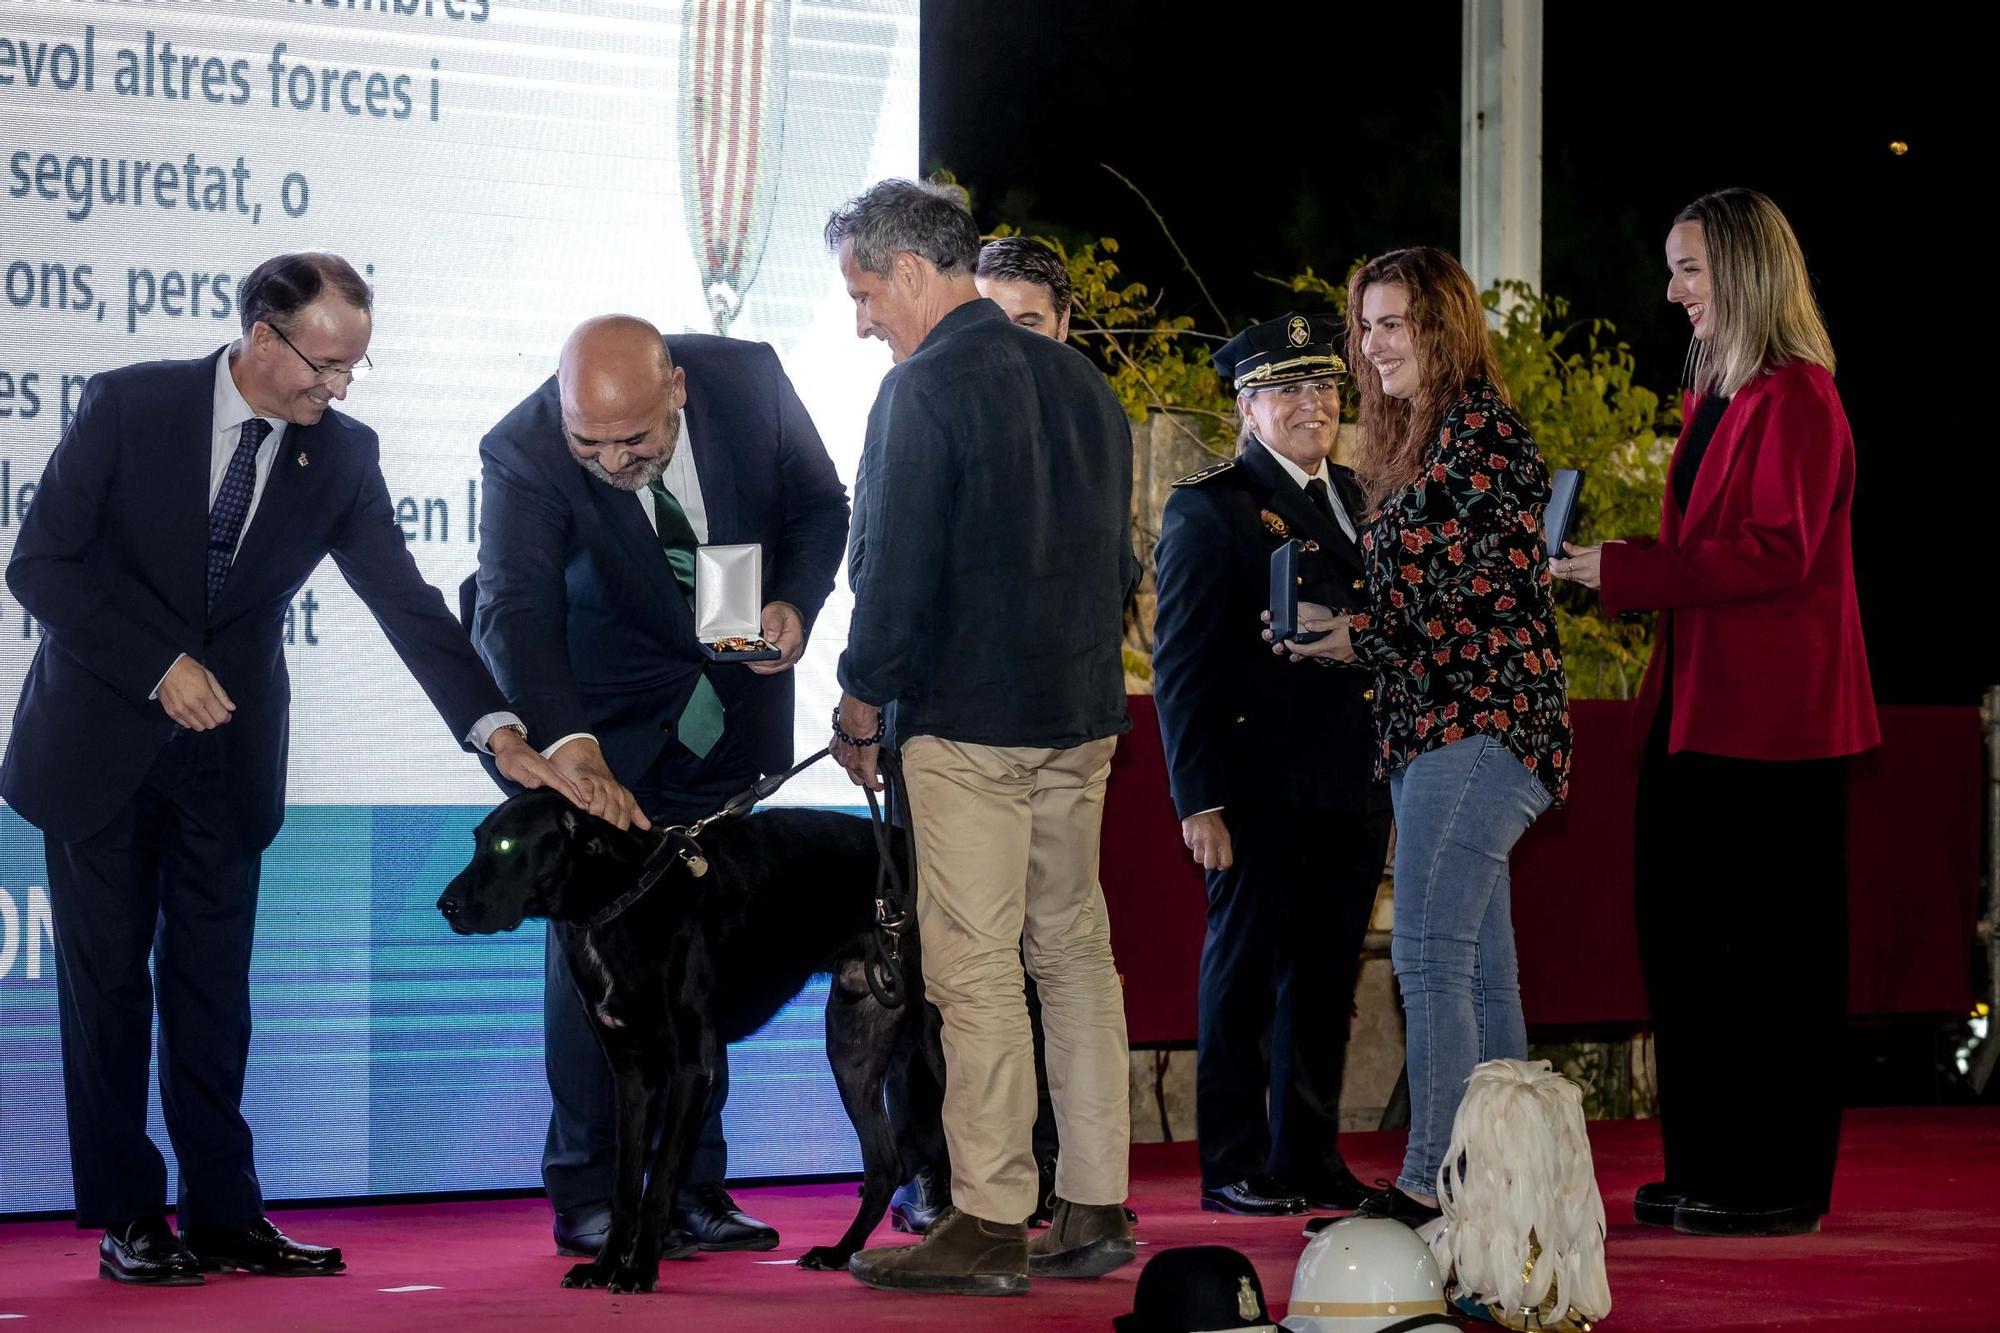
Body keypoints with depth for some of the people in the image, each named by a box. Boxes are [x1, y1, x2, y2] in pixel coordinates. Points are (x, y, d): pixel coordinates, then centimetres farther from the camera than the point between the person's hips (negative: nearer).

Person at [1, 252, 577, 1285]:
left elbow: (406, 602, -6)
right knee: (107, 982, 2)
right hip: (102, 737, -3)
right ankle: (127, 1219, 8)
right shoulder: (129, 407, -12)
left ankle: (223, 1212, 10)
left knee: (213, 987, 5)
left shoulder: (342, 454, -3)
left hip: (226, 755, 3)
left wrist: (496, 729, -18)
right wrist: (158, 667, -19)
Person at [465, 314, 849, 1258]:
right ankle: (589, 1195, -3)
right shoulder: (522, 455, -27)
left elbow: (819, 503, -1)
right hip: (604, 718, -3)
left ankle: (689, 1185, 10)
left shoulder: (748, 379, -18)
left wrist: (796, 601, -19)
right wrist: (569, 747, -49)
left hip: (728, 714, 3)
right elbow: (513, 612, -35)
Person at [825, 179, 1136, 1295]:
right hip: (1082, 714, 8)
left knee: (975, 970, -5)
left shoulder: (927, 388, -11)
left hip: (968, 720, -8)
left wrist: (863, 698, -3)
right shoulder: (1080, 382, 13)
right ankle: (1096, 1212, 13)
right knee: (1076, 952, 11)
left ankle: (991, 1223, -5)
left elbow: (899, 563, -14)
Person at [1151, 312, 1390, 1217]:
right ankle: (1234, 1166, 6)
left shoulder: (1358, 499, 17)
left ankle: (1310, 1157, 16)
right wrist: (1199, 799, -14)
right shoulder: (1209, 507, -3)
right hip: (1261, 791, -6)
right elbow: (1182, 666, -7)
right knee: (1245, 970, 0)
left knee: (1326, 977, 9)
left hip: (1352, 791, 6)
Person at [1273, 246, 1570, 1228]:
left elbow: (1491, 588, -15)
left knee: (1428, 952, -15)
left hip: (1481, 725, -10)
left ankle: (1428, 1188, -18)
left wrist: (1362, 637, -10)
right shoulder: (1414, 441, 21)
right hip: (1433, 731, 10)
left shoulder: (1482, 426, -9)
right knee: (1480, 964, 9)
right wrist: (1338, 627, 6)